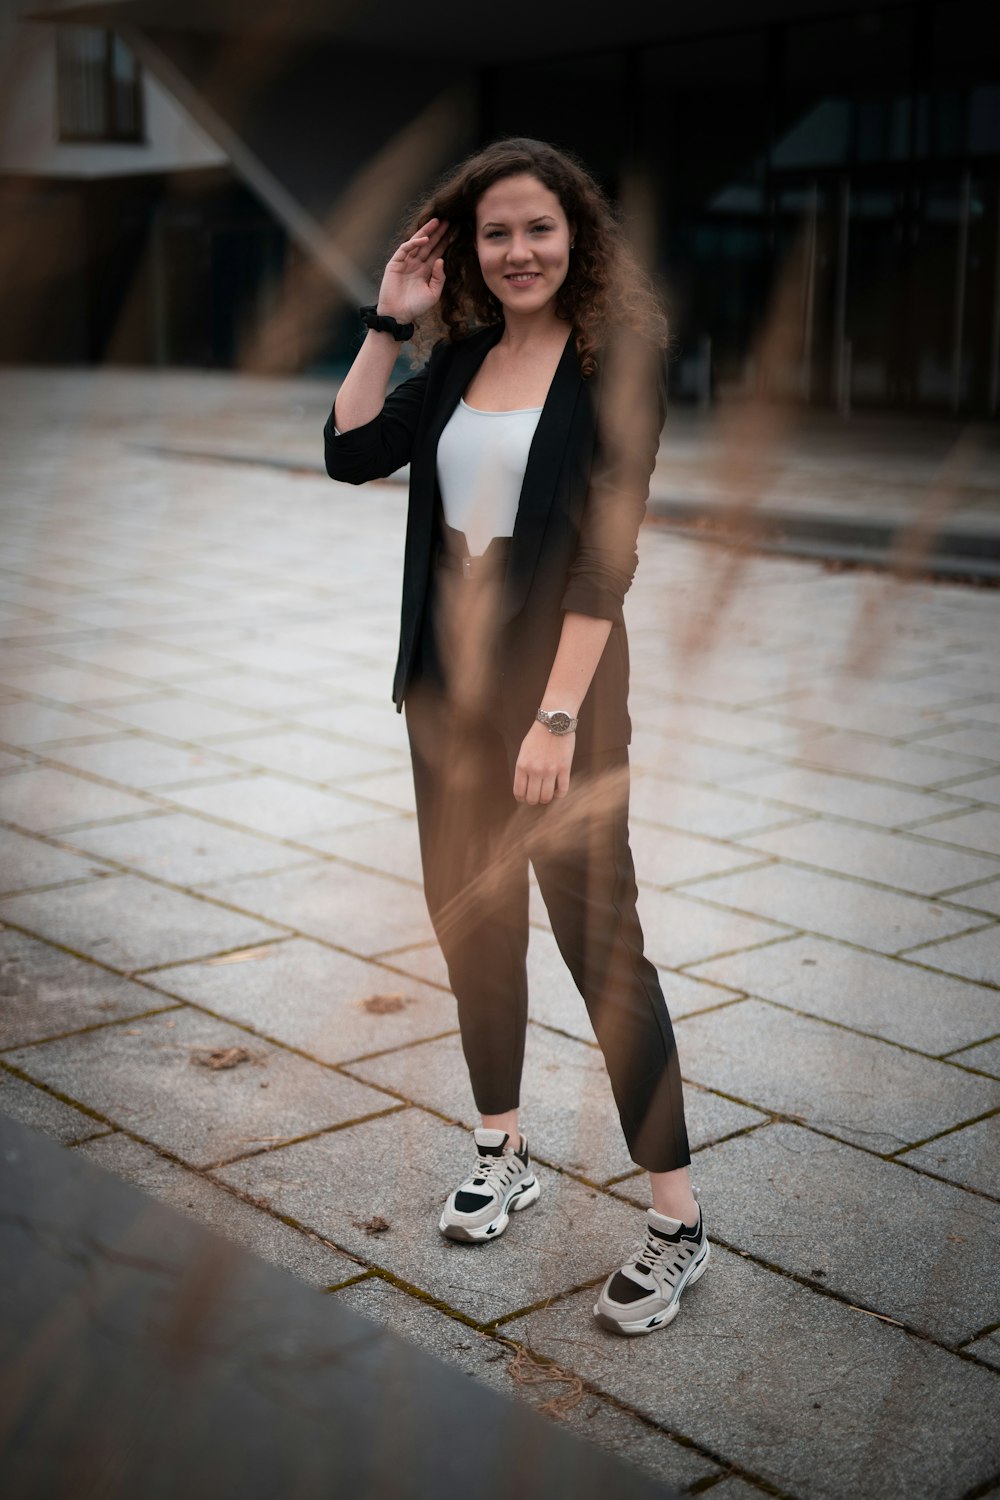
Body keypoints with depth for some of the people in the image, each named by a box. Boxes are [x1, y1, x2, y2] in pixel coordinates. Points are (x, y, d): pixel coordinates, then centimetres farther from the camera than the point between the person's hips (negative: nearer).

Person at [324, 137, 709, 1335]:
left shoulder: (613, 361, -9)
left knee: (595, 932, -5)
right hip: (447, 674, 7)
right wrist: (388, 318, 0)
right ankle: (504, 1154, 33)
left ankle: (678, 1221, 6)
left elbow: (606, 550, -16)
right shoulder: (457, 358, 9)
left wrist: (558, 714, -22)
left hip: (558, 676, -6)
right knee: (467, 911, 14)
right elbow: (350, 453, 1)